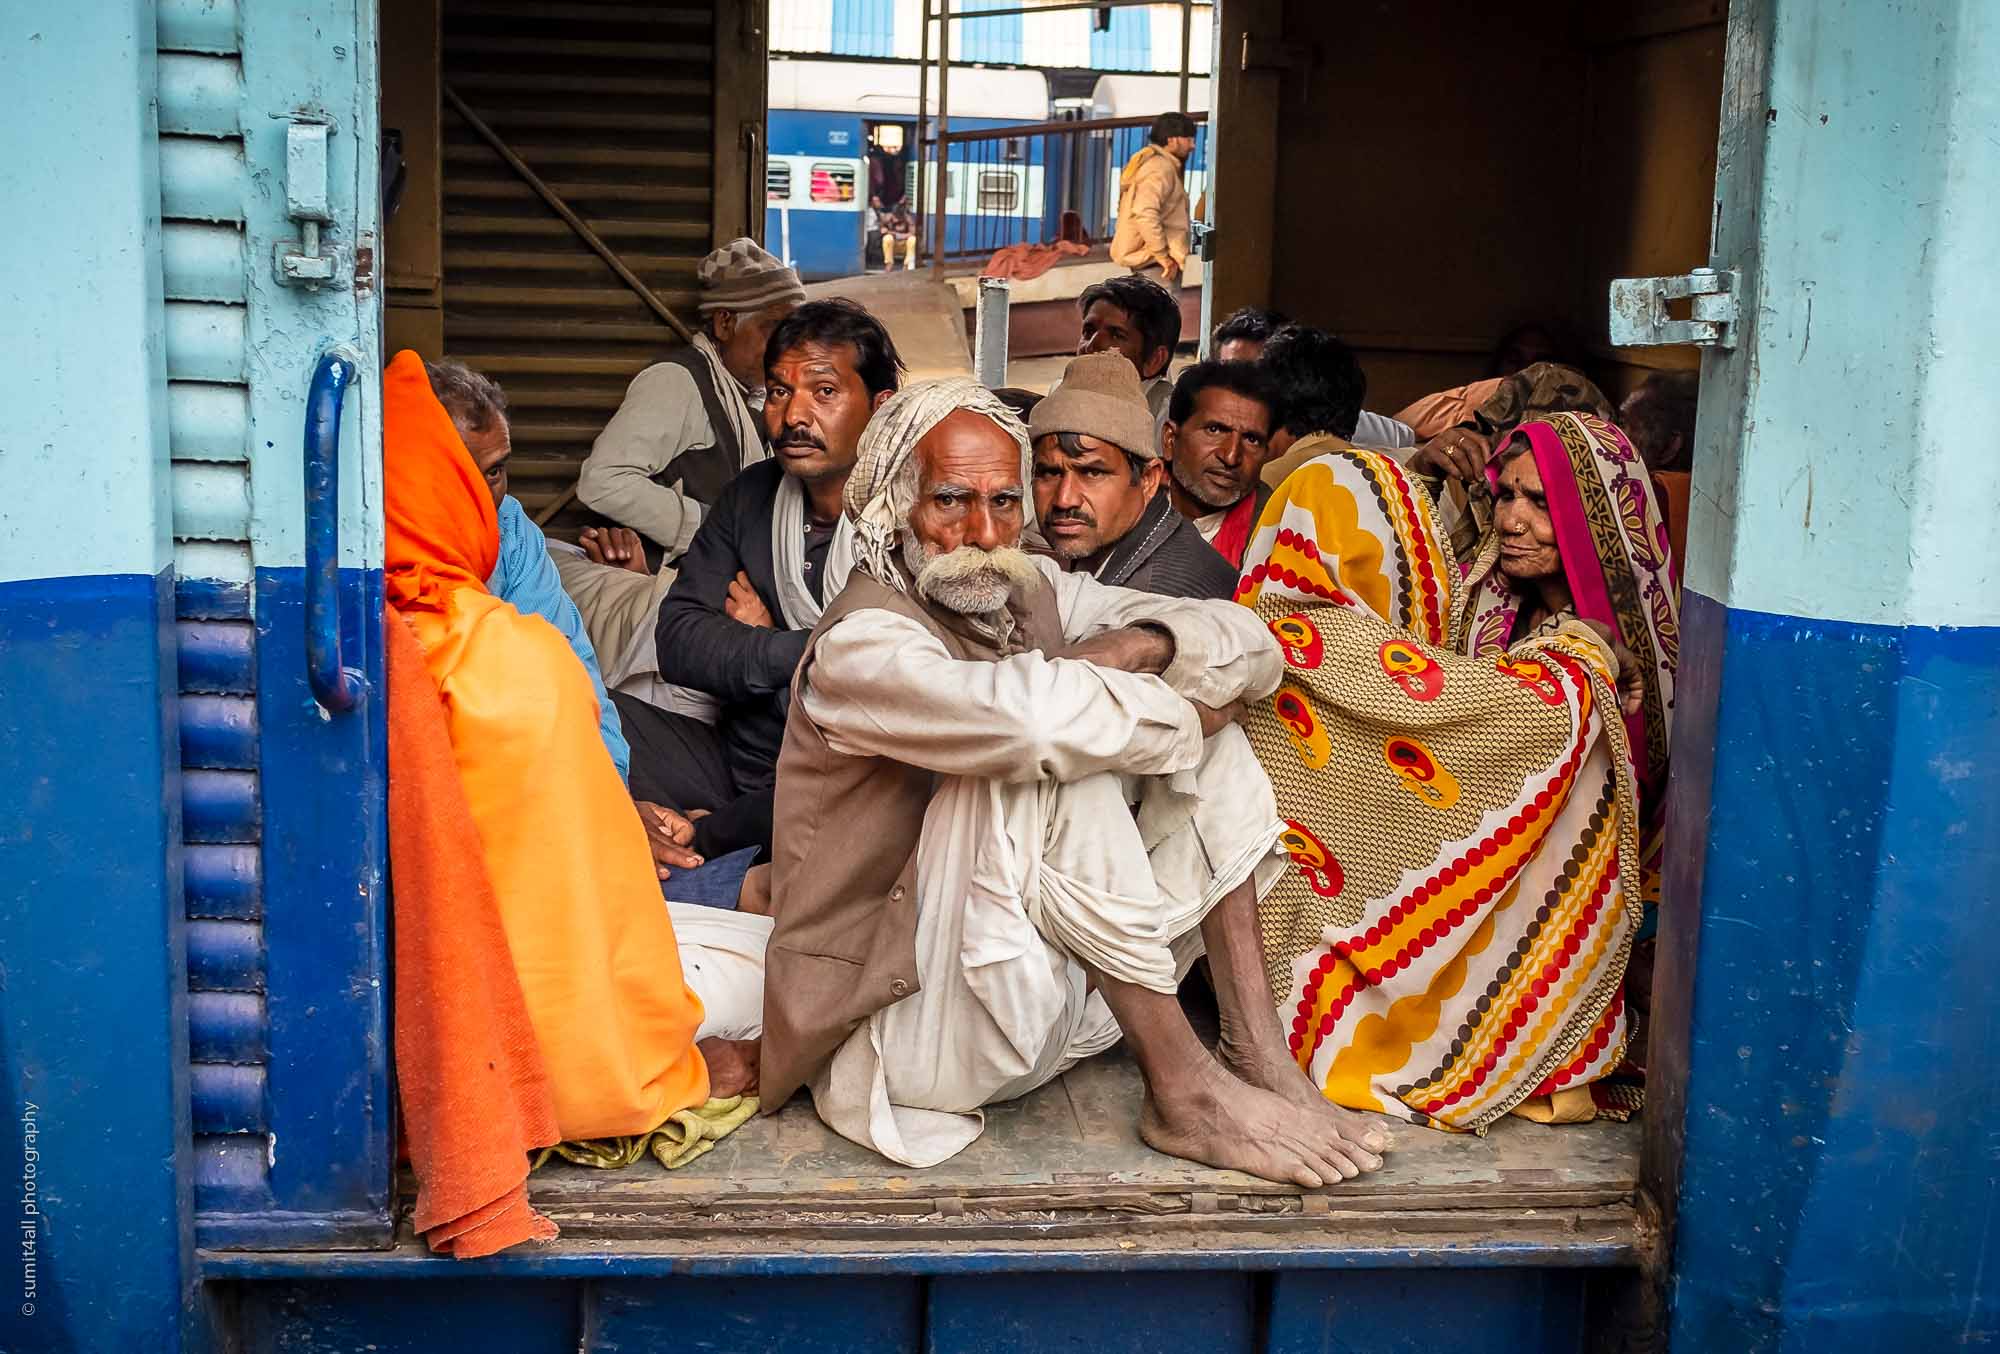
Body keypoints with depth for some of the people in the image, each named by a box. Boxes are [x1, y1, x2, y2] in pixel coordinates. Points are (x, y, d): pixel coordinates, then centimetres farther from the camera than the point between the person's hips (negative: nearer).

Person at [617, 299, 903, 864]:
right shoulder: (751, 495, 9)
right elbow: (677, 641, 2)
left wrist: (754, 647, -9)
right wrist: (799, 652, -12)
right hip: (734, 762, 5)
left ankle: (700, 839, -17)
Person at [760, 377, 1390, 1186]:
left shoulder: (1033, 595, 5)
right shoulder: (859, 645, -17)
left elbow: (1249, 644, 1)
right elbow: (1026, 716, -38)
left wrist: (1137, 647, -20)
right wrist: (1183, 709, -19)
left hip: (1049, 987, 8)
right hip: (908, 1024, -8)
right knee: (1060, 767, -29)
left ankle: (1257, 1051, -9)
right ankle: (1184, 1092, -20)